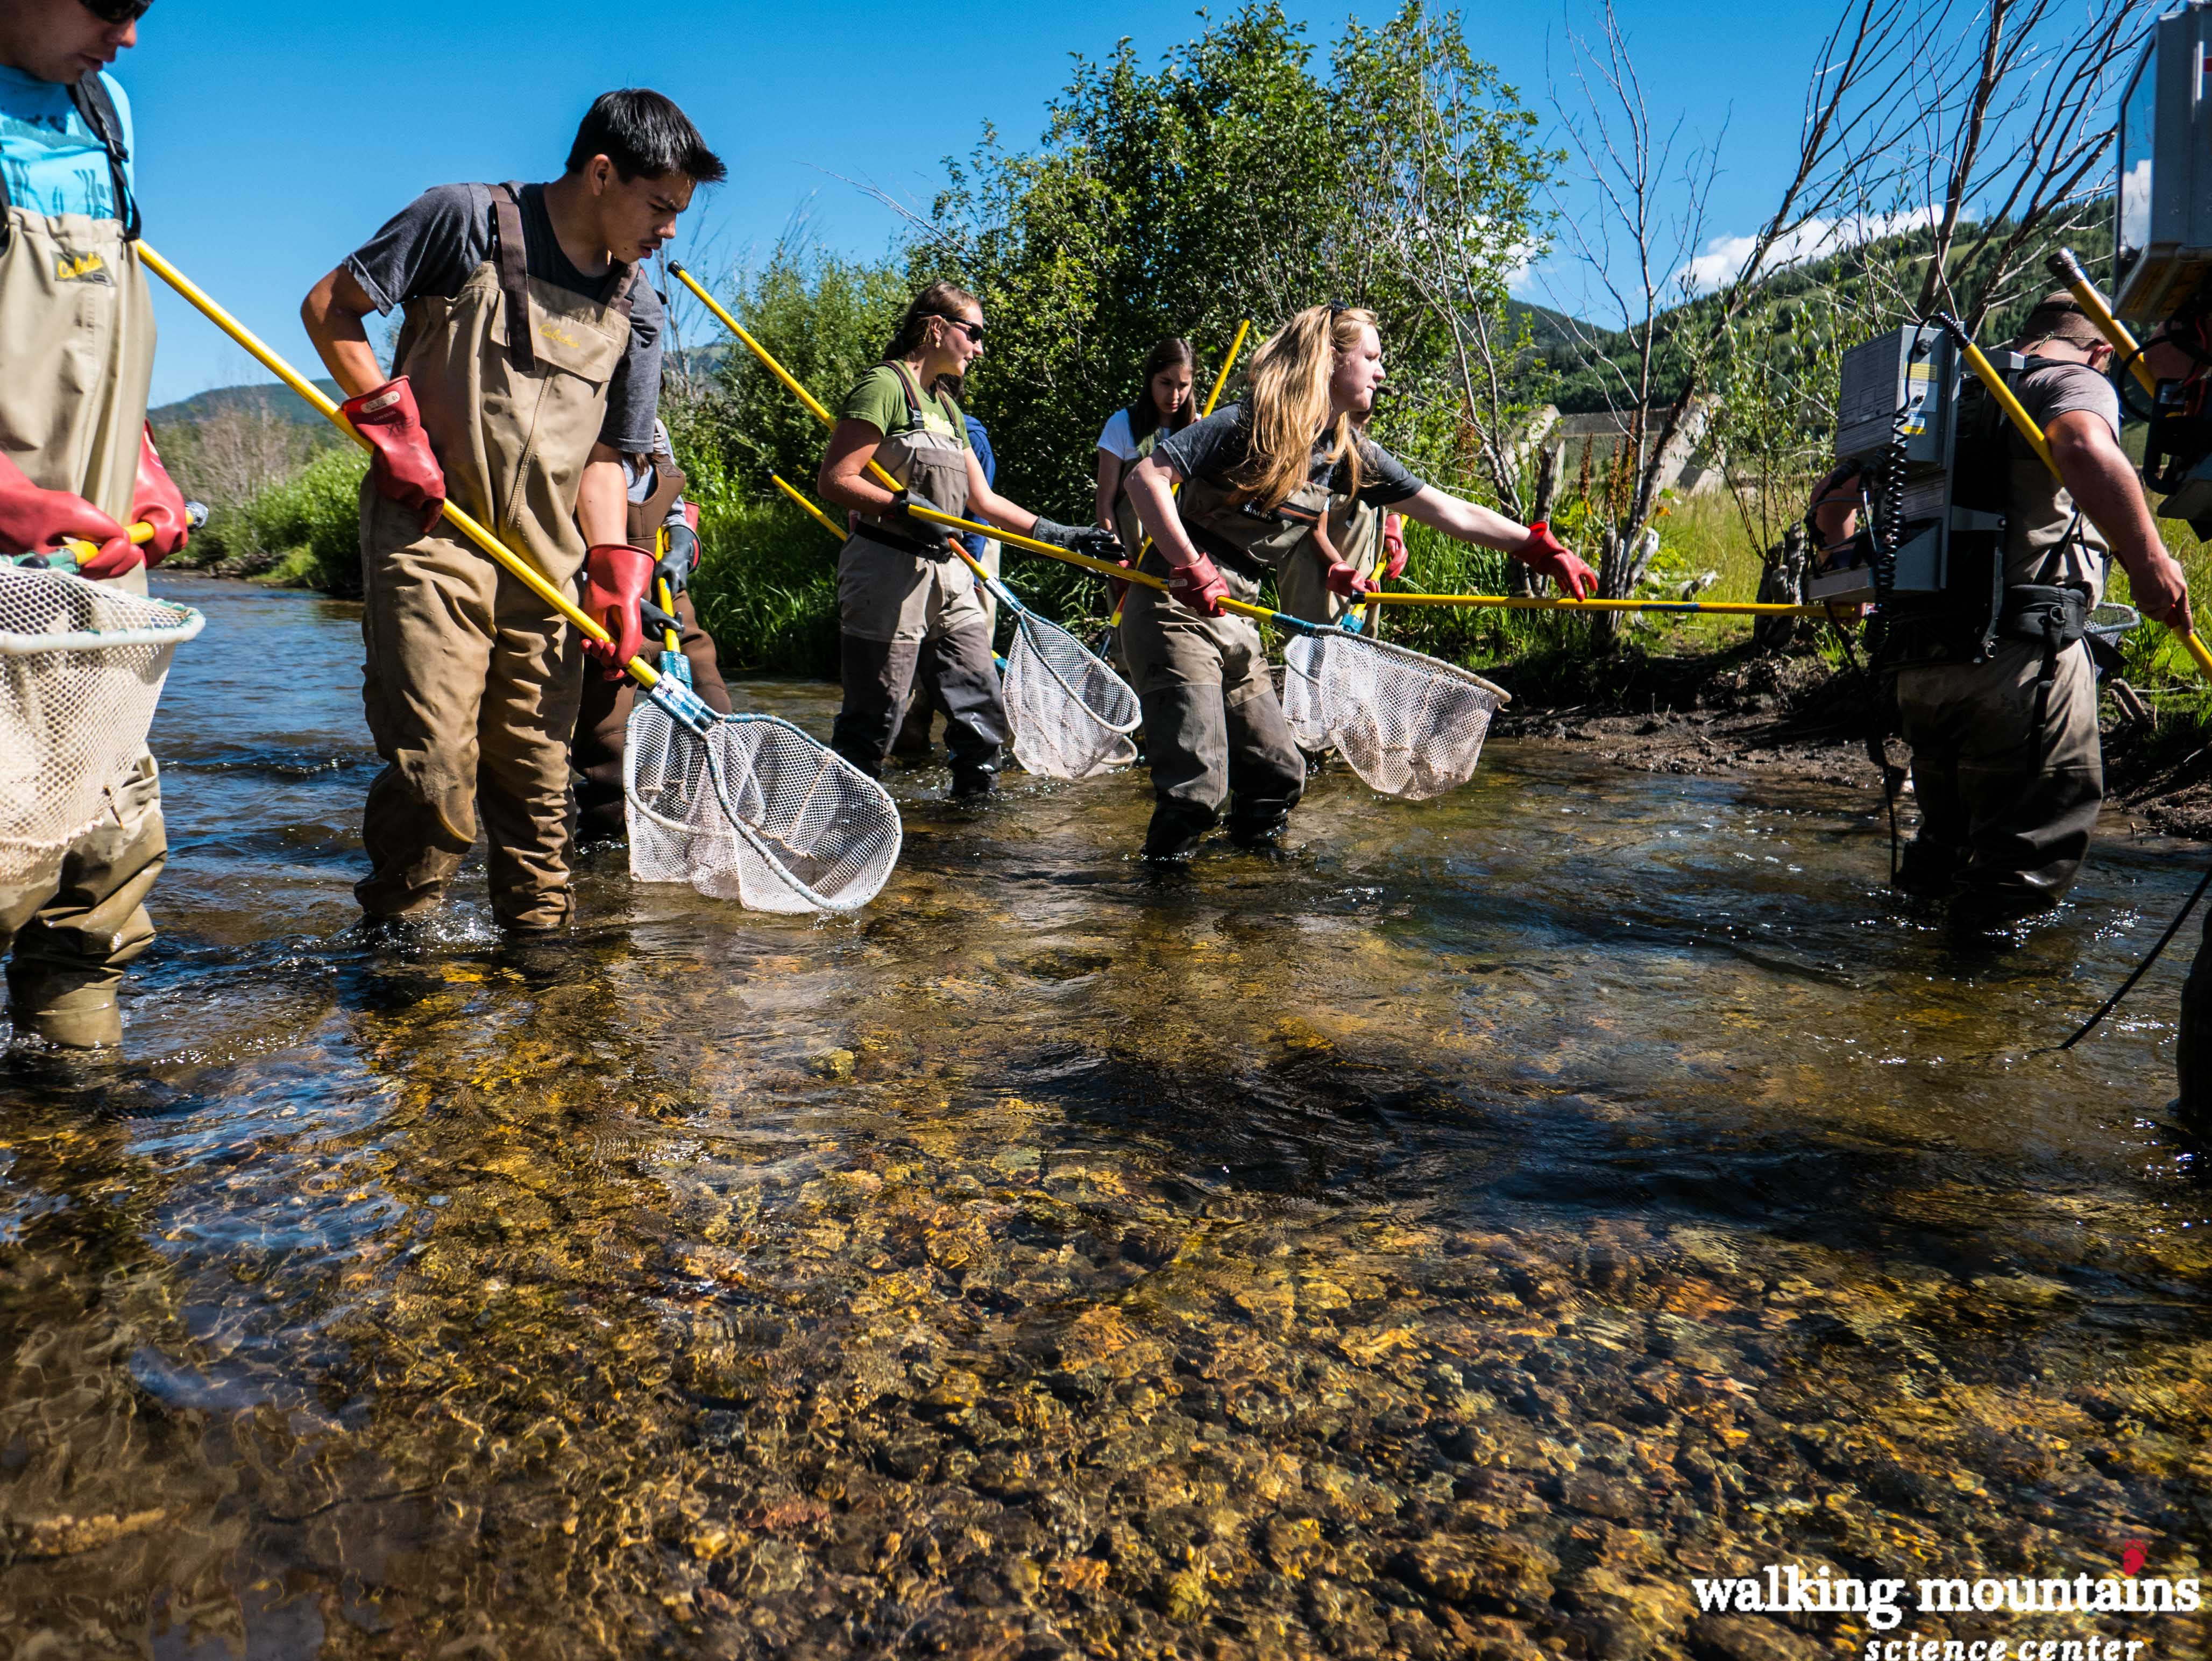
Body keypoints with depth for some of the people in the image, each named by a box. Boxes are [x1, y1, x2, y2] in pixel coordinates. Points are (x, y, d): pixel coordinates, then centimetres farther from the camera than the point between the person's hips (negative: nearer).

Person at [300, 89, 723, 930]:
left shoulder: (637, 312, 12)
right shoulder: (468, 219, -2)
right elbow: (328, 306, 3)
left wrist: (615, 571, 1)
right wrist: (388, 418, -9)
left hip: (547, 568, 5)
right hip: (430, 542, -5)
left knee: (538, 785, 7)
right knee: (434, 779, -11)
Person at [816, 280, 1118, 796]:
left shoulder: (947, 407, 21)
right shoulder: (884, 386, -6)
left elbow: (982, 500, 20)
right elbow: (835, 481, -14)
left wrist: (1059, 535, 16)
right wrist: (904, 507, -26)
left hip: (949, 575, 8)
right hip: (889, 572, -8)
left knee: (983, 708, 6)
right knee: (873, 719, -3)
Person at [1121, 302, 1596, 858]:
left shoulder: (1351, 454, 8)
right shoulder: (1246, 426, -13)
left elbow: (1450, 511, 10)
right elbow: (1145, 477, -18)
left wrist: (1543, 550, 7)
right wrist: (1189, 568, -25)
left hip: (1232, 619, 8)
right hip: (1174, 609, -7)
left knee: (1277, 772, 8)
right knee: (1198, 785, -14)